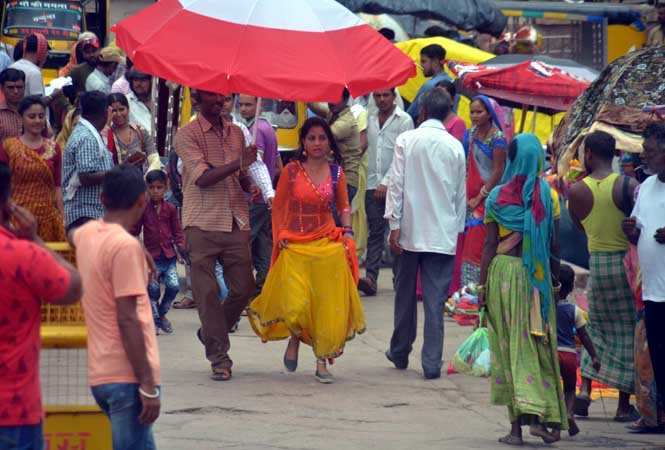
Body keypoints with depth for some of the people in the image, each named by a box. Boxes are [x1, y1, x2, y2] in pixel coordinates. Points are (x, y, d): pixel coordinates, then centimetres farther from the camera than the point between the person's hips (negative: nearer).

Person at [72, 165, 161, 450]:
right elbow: (128, 320, -19)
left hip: (99, 373, 9)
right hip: (126, 376, -9)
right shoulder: (126, 246, -15)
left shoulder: (87, 234, 9)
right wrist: (148, 386, -19)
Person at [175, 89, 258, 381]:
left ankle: (211, 333, 27)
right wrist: (239, 163, -22)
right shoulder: (187, 135, -3)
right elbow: (203, 178, -14)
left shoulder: (236, 133, 15)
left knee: (244, 288, 3)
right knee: (207, 292, -4)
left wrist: (252, 186, 4)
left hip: (236, 223, 5)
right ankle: (219, 358, 2)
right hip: (203, 224, -5)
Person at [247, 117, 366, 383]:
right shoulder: (292, 171, 0)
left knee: (328, 306, 0)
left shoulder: (336, 172, 6)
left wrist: (347, 231, 2)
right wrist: (280, 236, -3)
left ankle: (322, 362, 10)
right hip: (295, 246, -2)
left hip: (328, 246, 2)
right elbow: (278, 207, 6)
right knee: (295, 304, -13)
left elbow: (344, 206, 17)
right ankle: (295, 338, 19)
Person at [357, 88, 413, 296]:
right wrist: (374, 180, 6)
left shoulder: (404, 120, -2)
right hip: (373, 185, 4)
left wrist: (386, 182, -13)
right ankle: (370, 277, -9)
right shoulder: (371, 120, 14)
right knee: (375, 232, -2)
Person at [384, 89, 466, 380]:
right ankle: (432, 363, -5)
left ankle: (400, 353, 27)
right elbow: (460, 194, 7)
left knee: (405, 293, 14)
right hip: (443, 233, 0)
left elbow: (396, 184, -6)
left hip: (411, 229, 0)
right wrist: (457, 229, 17)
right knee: (435, 300, 0)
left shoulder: (406, 140, -4)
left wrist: (394, 225, -2)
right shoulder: (455, 147, 1)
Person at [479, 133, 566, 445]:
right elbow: (554, 244, 2)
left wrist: (482, 284, 2)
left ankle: (517, 424, -1)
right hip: (537, 277, 1)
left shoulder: (498, 197, -3)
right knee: (540, 345, 10)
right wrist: (555, 278, 14)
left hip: (503, 271, -1)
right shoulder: (548, 196, -1)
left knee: (511, 348, 3)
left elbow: (490, 245, -3)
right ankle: (542, 416, 0)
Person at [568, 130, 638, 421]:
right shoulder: (627, 186, -11)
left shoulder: (577, 191, -4)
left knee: (598, 326, 17)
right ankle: (624, 405, 7)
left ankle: (585, 391, 1)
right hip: (626, 260, -2)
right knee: (628, 331, 6)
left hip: (597, 263, 2)